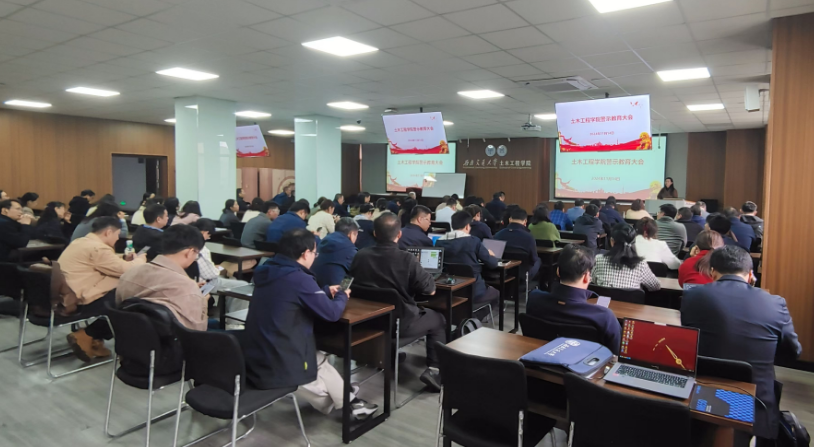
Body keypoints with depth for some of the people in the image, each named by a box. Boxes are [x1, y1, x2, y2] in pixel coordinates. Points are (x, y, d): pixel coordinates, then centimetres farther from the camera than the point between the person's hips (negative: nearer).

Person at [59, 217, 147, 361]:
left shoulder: (80, 242, 13)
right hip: (79, 302, -10)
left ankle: (95, 340, 14)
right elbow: (126, 270, -16)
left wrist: (124, 259, 13)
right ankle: (87, 337, 3)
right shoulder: (97, 248, -18)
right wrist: (140, 259, 3)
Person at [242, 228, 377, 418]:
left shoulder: (268, 271, 4)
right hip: (278, 367, -7)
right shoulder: (299, 278, -21)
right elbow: (332, 313, -15)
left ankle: (343, 400, 40)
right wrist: (342, 296, 5)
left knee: (317, 359, 26)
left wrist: (326, 291, 20)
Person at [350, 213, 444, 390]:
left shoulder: (360, 255, -7)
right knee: (439, 318, 19)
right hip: (400, 322, -5)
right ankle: (434, 369, 8)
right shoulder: (407, 259, -21)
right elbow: (430, 290, -11)